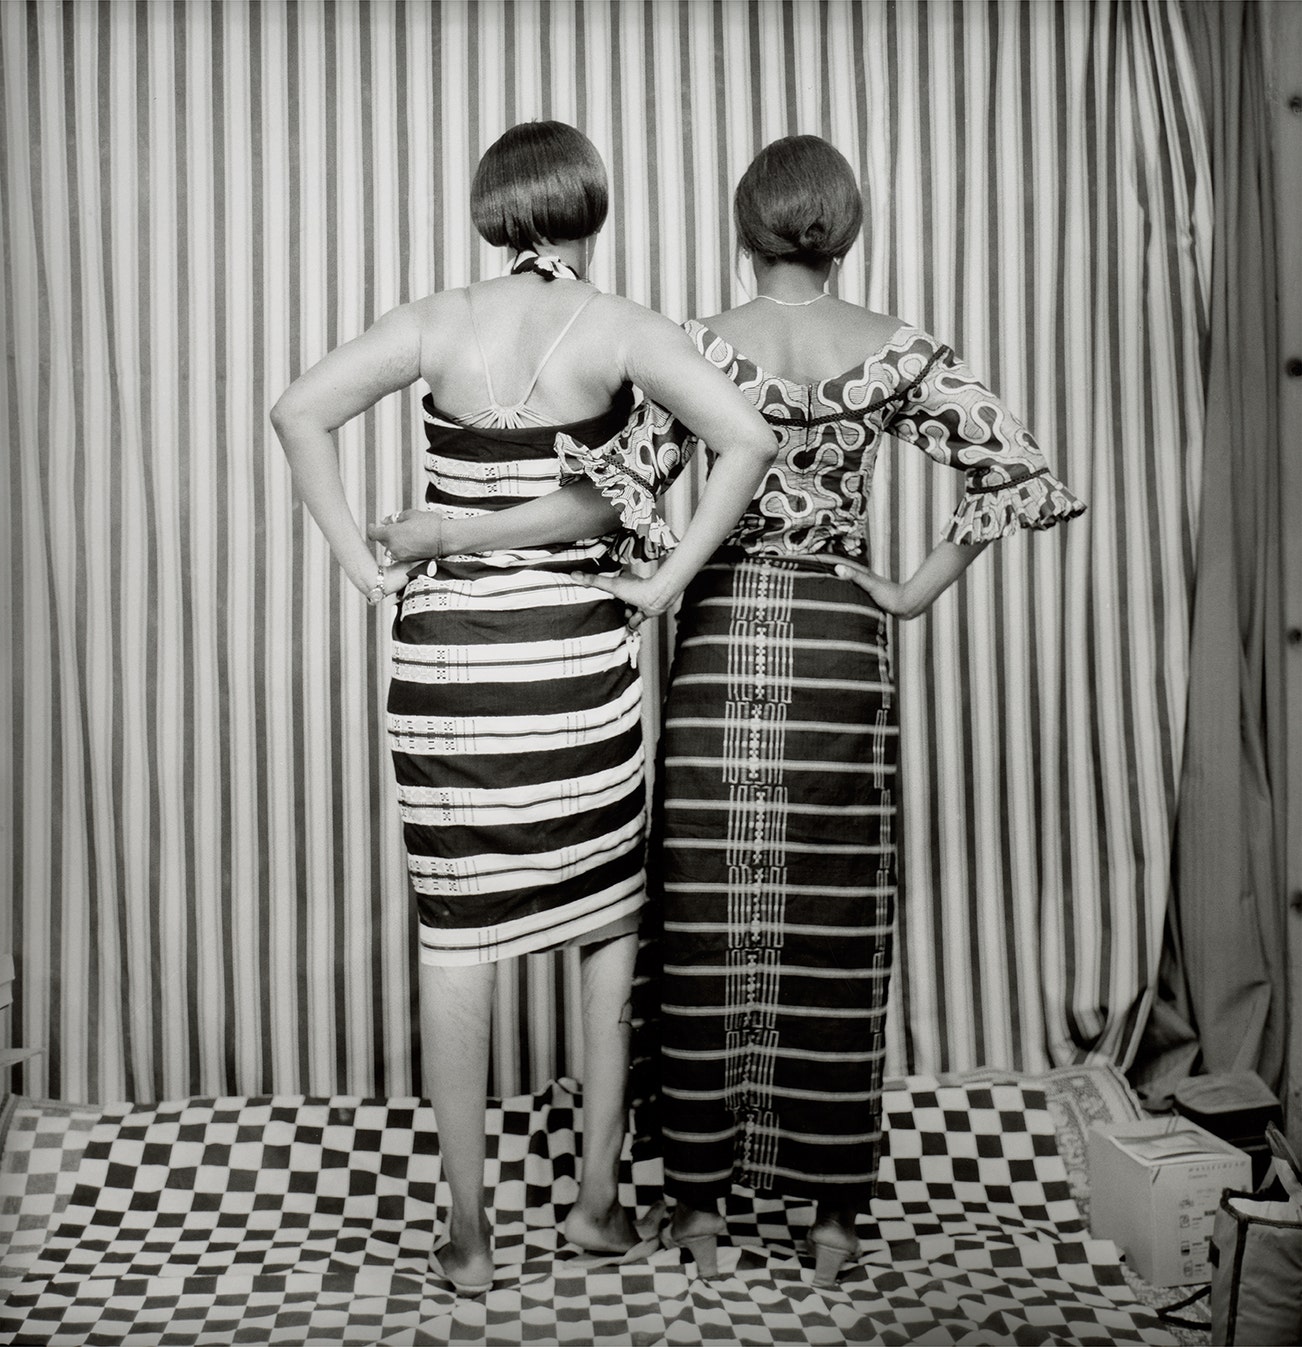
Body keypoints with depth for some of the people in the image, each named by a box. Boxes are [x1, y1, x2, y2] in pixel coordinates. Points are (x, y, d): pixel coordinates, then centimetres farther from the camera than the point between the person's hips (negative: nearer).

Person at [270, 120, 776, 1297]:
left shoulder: (442, 320, 2)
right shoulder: (619, 329, -2)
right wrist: (672, 574, -7)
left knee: (457, 934, 6)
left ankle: (470, 1233, 15)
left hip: (446, 656, 1)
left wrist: (360, 558, -3)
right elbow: (748, 437, -13)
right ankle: (599, 1196, 24)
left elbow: (301, 411, -8)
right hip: (578, 656, -1)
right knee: (611, 922, 15)